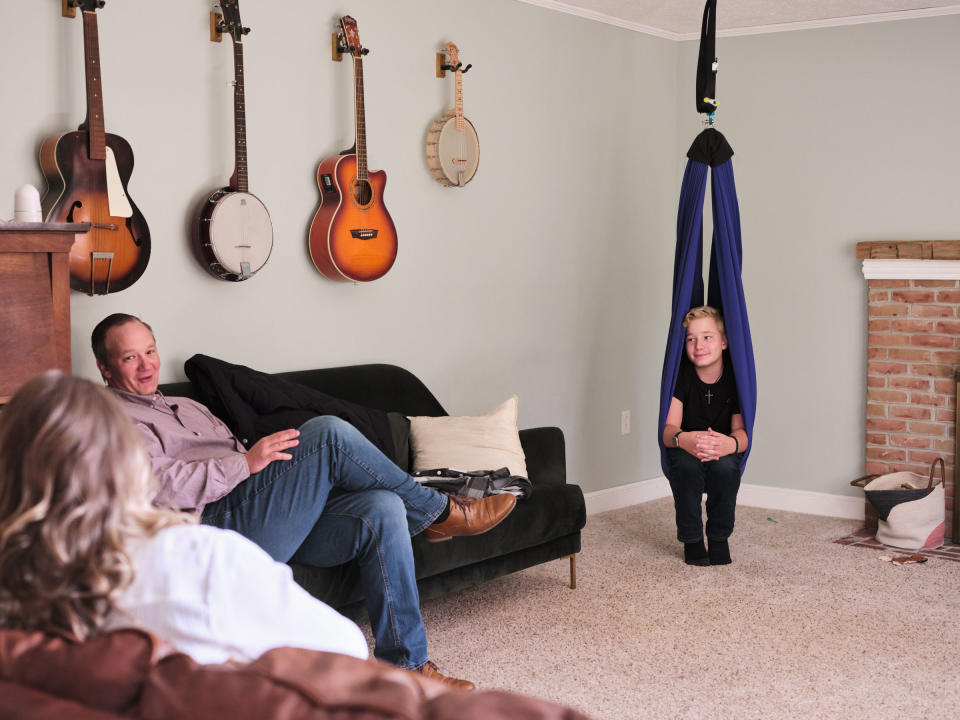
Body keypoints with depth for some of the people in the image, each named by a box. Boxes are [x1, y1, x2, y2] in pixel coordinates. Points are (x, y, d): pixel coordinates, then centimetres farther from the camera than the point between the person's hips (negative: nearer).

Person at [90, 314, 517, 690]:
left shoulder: (186, 407, 33)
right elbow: (160, 484, -13)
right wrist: (246, 462, -17)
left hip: (277, 522, 8)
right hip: (218, 524, -8)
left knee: (383, 509, -18)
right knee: (328, 432, -23)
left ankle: (405, 666, -14)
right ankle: (440, 512, -4)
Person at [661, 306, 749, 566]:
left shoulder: (735, 377, -11)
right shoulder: (681, 375, -12)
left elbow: (742, 432, -19)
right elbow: (668, 429, -21)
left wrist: (730, 443, -45)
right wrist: (683, 439, -47)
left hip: (723, 457, 0)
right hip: (686, 458, 0)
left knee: (726, 466, -34)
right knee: (685, 462, -34)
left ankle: (719, 537, -7)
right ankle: (691, 539, -11)